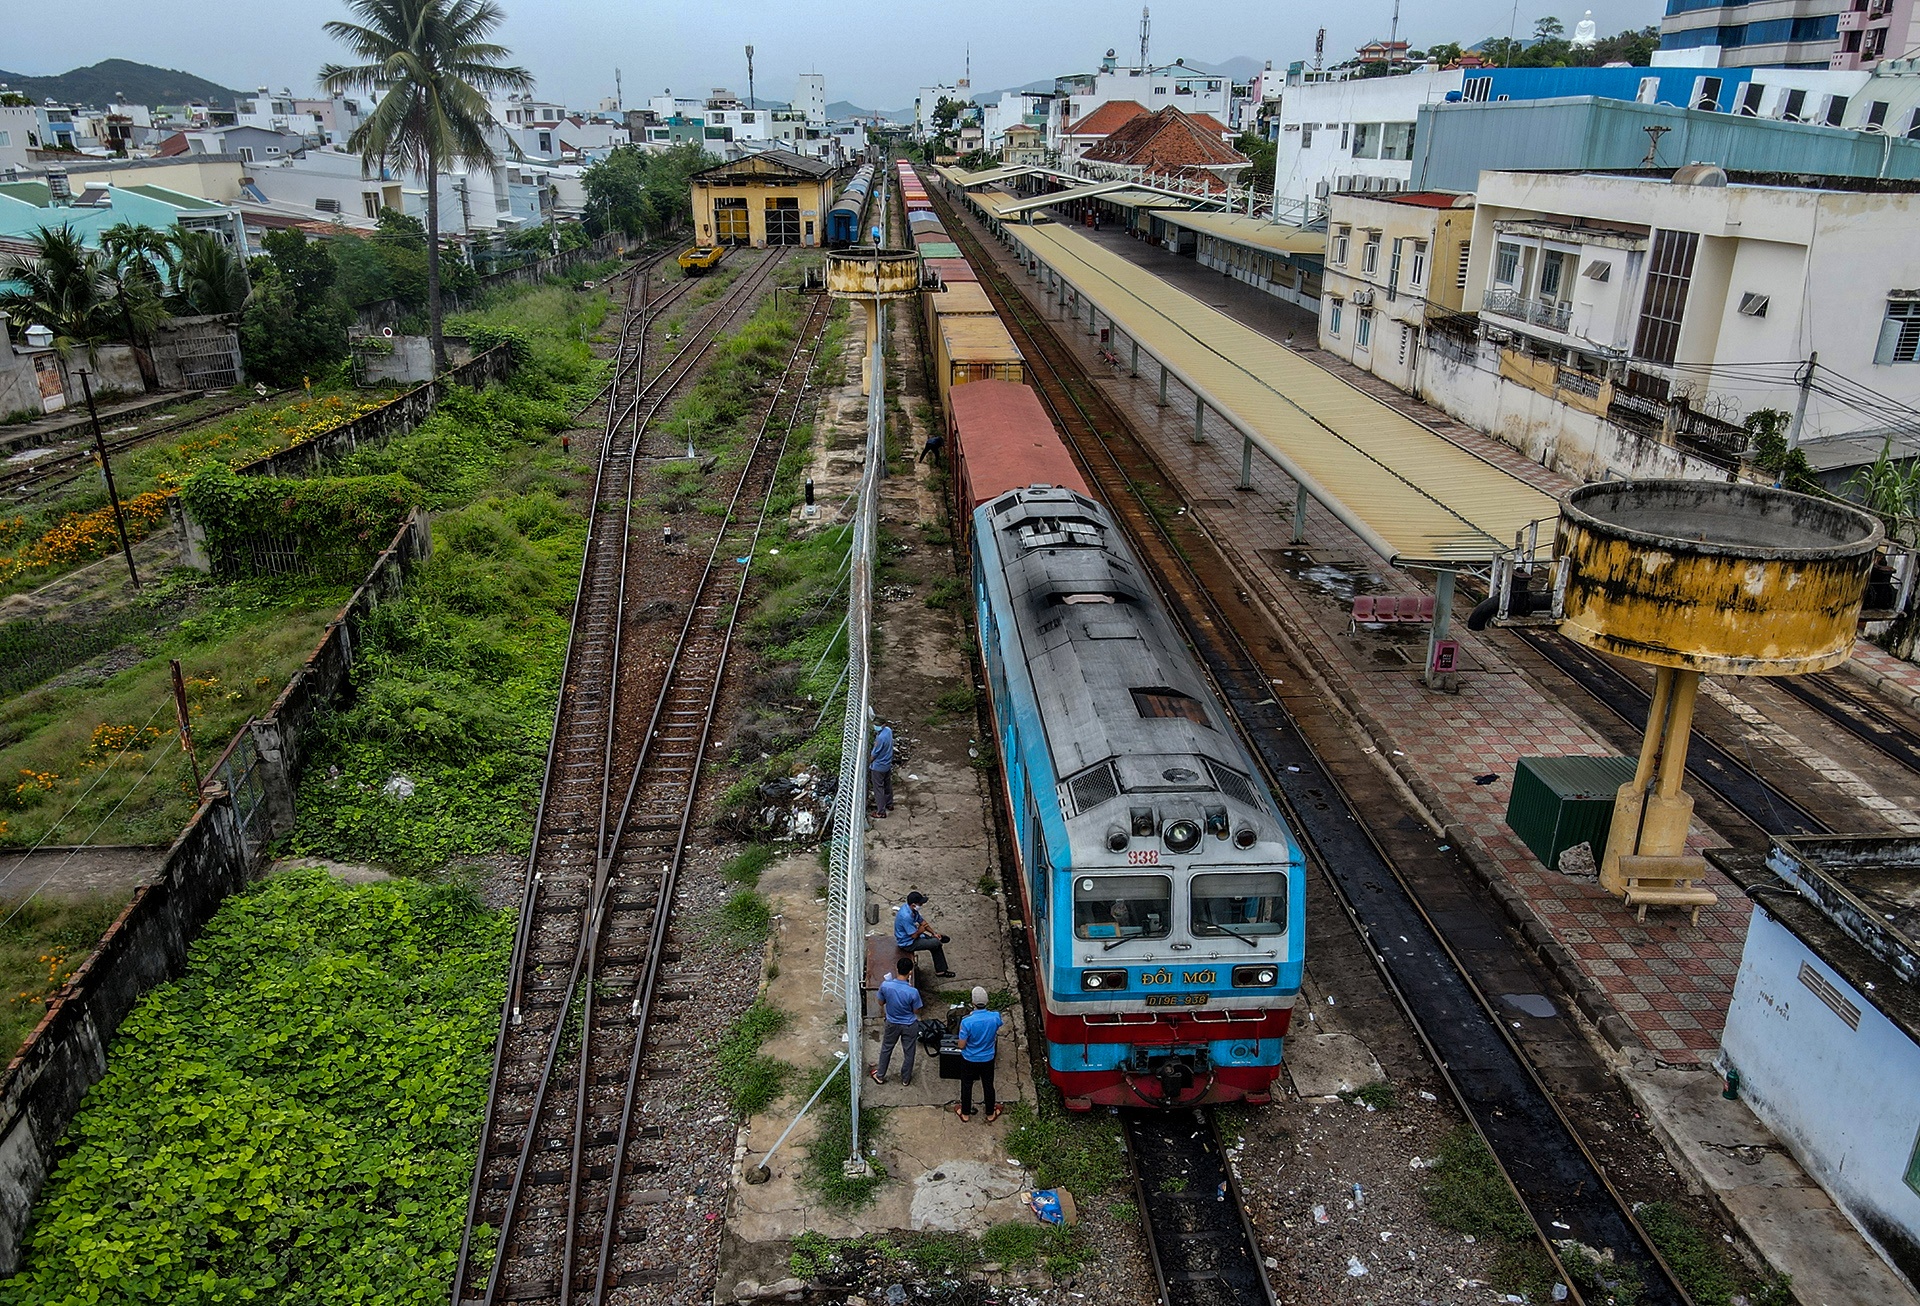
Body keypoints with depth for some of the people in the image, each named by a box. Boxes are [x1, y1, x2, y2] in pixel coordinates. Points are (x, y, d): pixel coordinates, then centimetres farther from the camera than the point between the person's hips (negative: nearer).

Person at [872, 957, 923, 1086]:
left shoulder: (885, 985, -25)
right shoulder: (913, 992, -32)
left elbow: (881, 1003, -6)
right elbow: (916, 1011, -14)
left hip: (892, 1024, 2)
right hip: (909, 1026, -2)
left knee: (886, 1049, 26)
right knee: (908, 1052, 22)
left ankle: (880, 1076, 41)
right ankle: (906, 1078, 40)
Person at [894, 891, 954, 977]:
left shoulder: (910, 908, -5)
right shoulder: (906, 917, -35)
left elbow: (922, 921, 8)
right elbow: (914, 935, -27)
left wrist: (934, 934, 0)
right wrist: (921, 929, -7)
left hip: (912, 935, 9)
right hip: (907, 943, -9)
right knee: (936, 943, -11)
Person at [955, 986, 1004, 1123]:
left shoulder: (967, 1022, -31)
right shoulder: (995, 1017, -21)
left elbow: (961, 1045, -19)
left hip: (969, 1060, -2)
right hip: (987, 1059, 2)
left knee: (966, 1086, 20)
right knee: (988, 1085, 22)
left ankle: (965, 1113, 38)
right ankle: (990, 1114, 38)